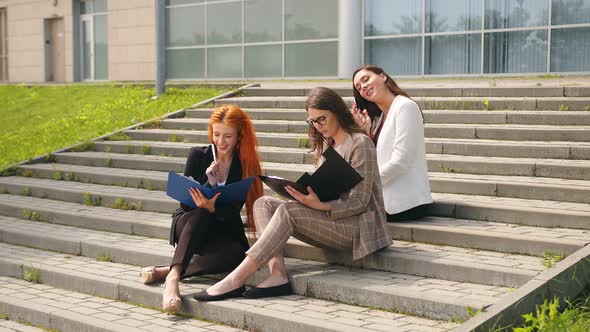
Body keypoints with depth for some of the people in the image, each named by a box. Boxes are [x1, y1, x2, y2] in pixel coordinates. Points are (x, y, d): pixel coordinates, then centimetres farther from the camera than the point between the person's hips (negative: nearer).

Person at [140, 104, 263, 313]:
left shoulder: (246, 165, -2)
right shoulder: (198, 155, -2)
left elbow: (233, 212, -9)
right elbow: (186, 201, -6)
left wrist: (212, 208, -32)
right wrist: (209, 183, -22)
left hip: (223, 229, 1)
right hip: (188, 223, 0)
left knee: (236, 254, -34)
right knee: (201, 214, -37)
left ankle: (165, 272, -33)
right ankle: (173, 277, -49)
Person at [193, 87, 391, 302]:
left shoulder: (360, 143, -7)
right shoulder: (325, 144, 18)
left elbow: (359, 202, -13)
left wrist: (321, 206, -28)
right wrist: (308, 197, -5)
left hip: (357, 226, -8)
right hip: (330, 221, 8)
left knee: (287, 211, -29)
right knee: (263, 204, -9)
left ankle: (236, 280, -31)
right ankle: (277, 274, -29)